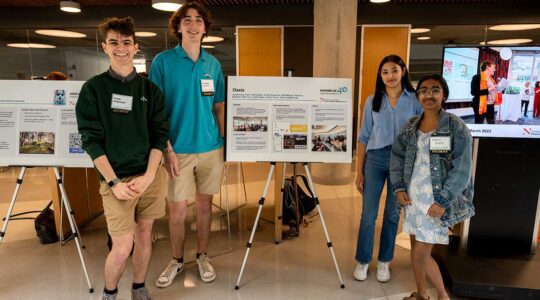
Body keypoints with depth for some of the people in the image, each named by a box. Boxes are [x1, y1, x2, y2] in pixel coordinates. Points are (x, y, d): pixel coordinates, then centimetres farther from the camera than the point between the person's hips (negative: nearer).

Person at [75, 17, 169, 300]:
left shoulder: (150, 89, 6)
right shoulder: (93, 89, 0)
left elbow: (160, 136, 2)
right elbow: (91, 140, -4)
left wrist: (148, 176, -9)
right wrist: (114, 182, -12)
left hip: (151, 176, 3)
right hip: (116, 178, -2)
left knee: (144, 235, 12)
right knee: (122, 246, -4)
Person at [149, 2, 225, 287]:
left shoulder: (213, 63, 7)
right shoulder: (163, 61, -4)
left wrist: (224, 141, 7)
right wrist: (167, 149, -14)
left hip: (211, 147, 3)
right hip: (179, 149, -2)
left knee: (204, 204, 13)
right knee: (177, 210, 6)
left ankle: (202, 256, 31)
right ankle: (177, 260, 28)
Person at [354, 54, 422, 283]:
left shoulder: (415, 100, 0)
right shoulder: (372, 101, 4)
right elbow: (364, 137, 5)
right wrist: (359, 170, 1)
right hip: (375, 159, 1)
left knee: (392, 213, 11)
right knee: (368, 213, 3)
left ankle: (384, 261, 27)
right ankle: (362, 261, 20)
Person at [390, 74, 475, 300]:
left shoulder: (456, 127, -9)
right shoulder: (411, 125, 6)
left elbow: (462, 170, -12)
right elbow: (397, 155, 11)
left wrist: (443, 202, -17)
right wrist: (399, 187, 0)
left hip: (436, 200, -5)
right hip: (412, 197, 5)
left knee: (421, 254, -3)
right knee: (416, 248, 15)